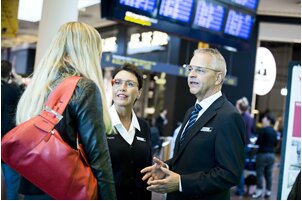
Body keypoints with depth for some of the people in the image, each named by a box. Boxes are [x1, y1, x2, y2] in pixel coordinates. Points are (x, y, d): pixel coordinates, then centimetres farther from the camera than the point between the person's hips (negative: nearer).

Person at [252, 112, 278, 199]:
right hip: (272, 154, 7)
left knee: (259, 173, 1)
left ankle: (259, 190, 2)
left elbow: (258, 142, -12)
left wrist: (255, 142, 8)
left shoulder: (263, 130, -13)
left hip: (263, 154, -7)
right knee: (268, 174, 10)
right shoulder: (274, 132, 8)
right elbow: (275, 144, 14)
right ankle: (268, 191, 14)